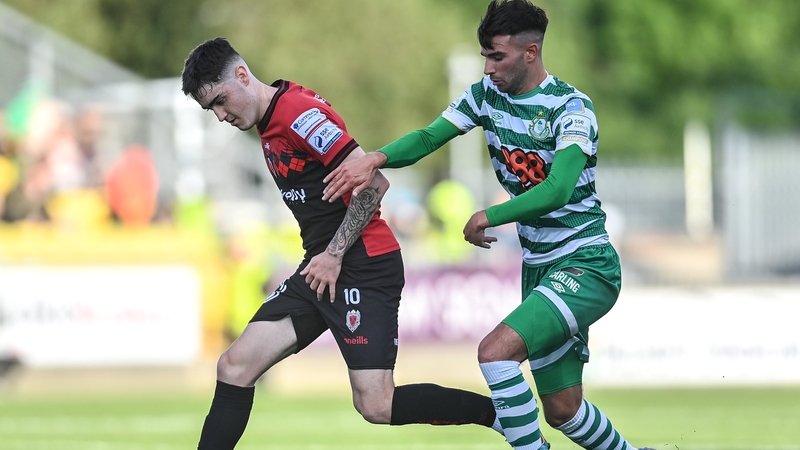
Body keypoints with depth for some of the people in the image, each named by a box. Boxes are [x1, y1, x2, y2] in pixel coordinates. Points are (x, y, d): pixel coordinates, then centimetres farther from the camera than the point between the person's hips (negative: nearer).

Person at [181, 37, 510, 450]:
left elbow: (373, 182, -21)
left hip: (362, 267, -10)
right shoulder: (268, 125, 15)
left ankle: (502, 415, 1)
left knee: (376, 406, -14)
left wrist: (335, 254, -16)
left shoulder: (298, 112, -15)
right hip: (322, 266, 10)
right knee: (235, 367, 1)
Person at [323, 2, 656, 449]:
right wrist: (376, 158, -23)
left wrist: (488, 217, -23)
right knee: (562, 410, 10)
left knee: (496, 351, -27)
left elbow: (558, 189, -29)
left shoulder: (571, 107, -16)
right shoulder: (488, 94, 4)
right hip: (539, 269, 8)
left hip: (587, 265, -8)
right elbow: (430, 136, -5)